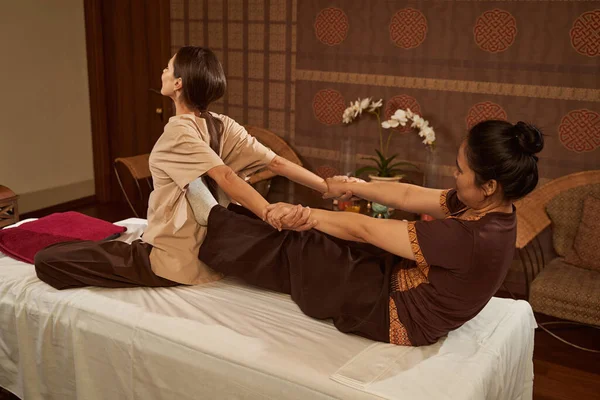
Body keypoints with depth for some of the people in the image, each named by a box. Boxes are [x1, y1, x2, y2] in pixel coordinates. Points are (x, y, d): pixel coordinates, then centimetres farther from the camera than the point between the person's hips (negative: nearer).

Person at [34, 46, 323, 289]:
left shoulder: (177, 132, -19)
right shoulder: (222, 126, -1)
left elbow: (224, 176, -32)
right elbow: (277, 163, -9)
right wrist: (330, 187, -9)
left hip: (172, 263, -8)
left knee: (47, 260, -7)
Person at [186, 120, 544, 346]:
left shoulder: (472, 238, -35)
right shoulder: (492, 208, -8)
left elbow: (366, 230, -27)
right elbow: (409, 196, 2)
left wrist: (305, 215, -17)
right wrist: (352, 187, 8)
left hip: (396, 314, -8)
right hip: (406, 281, 8)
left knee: (297, 254, -1)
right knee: (316, 242, 10)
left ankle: (215, 219, 18)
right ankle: (226, 219, 27)